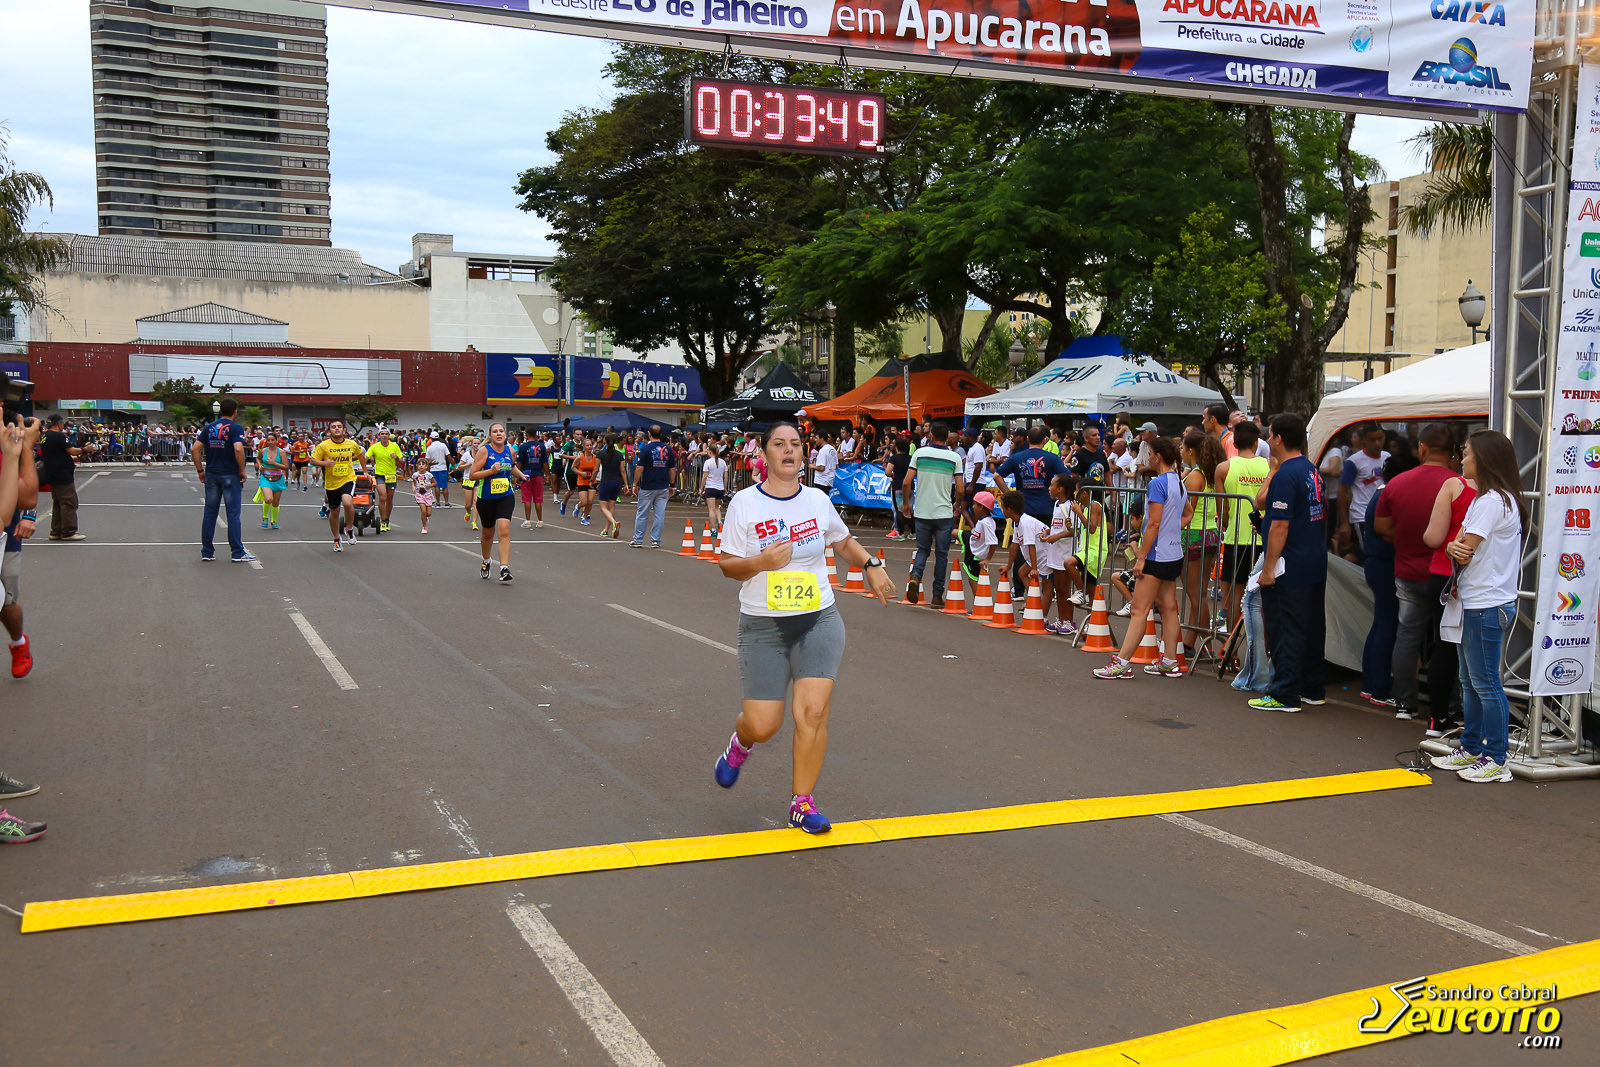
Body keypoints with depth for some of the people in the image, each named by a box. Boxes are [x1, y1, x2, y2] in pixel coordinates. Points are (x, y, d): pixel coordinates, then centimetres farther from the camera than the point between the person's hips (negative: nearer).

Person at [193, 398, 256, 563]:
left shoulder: (209, 427, 7)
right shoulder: (236, 428, -9)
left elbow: (195, 449, 3)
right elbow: (238, 449, -23)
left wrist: (200, 470, 9)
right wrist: (242, 470, -12)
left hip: (211, 475, 5)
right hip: (230, 475, -5)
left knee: (210, 513, 9)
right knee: (233, 514, 0)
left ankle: (206, 552, 12)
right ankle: (237, 553, 2)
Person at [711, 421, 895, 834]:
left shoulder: (818, 500, 5)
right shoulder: (745, 502, -3)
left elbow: (844, 540, 24)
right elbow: (728, 565, -1)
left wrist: (871, 565, 7)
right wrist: (762, 562, -20)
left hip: (818, 620, 2)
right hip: (762, 626, -2)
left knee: (813, 712, -11)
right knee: (763, 725, -3)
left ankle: (802, 802, 5)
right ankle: (740, 742, 35)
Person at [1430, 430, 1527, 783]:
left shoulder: (1492, 502, -17)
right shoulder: (1484, 499, 16)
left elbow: (1464, 549, -19)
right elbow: (1461, 548, 12)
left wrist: (1457, 549, 3)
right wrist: (1455, 548, -11)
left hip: (1487, 606, -11)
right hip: (1475, 602, 11)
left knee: (1486, 684, -4)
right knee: (1470, 682, 16)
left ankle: (1495, 760, 2)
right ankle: (1471, 749, 26)